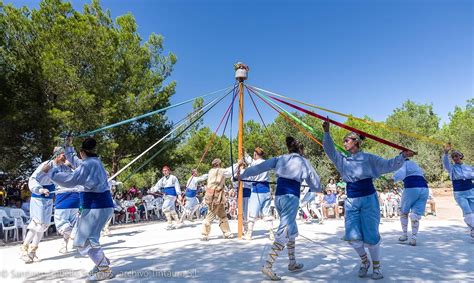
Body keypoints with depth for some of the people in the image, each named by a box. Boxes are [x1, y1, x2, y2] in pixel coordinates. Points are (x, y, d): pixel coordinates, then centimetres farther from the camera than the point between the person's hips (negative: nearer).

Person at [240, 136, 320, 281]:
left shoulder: (280, 159, 13)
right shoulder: (304, 162, 7)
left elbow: (259, 167, 9)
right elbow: (316, 186, 14)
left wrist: (243, 175, 19)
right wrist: (317, 187, 38)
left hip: (278, 197, 5)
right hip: (291, 197, -5)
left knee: (292, 229, 19)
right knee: (284, 232, -9)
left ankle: (292, 263, 28)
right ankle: (267, 266, -16)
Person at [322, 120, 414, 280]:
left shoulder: (368, 158, 1)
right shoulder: (343, 160, 10)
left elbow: (389, 165, 0)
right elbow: (329, 150, 1)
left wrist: (402, 156, -15)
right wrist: (326, 132, -10)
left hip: (368, 199, -3)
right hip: (351, 202, 3)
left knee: (371, 235, 1)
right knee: (352, 236, -4)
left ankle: (376, 267, 22)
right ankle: (364, 261, 24)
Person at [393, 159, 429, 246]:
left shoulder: (404, 163, 6)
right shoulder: (415, 165, 31)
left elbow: (401, 172, -15)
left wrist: (393, 179, -26)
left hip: (411, 189, -6)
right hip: (424, 189, 6)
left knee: (404, 212, 14)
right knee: (416, 215, 7)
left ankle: (404, 234, 17)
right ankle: (413, 238, 1)